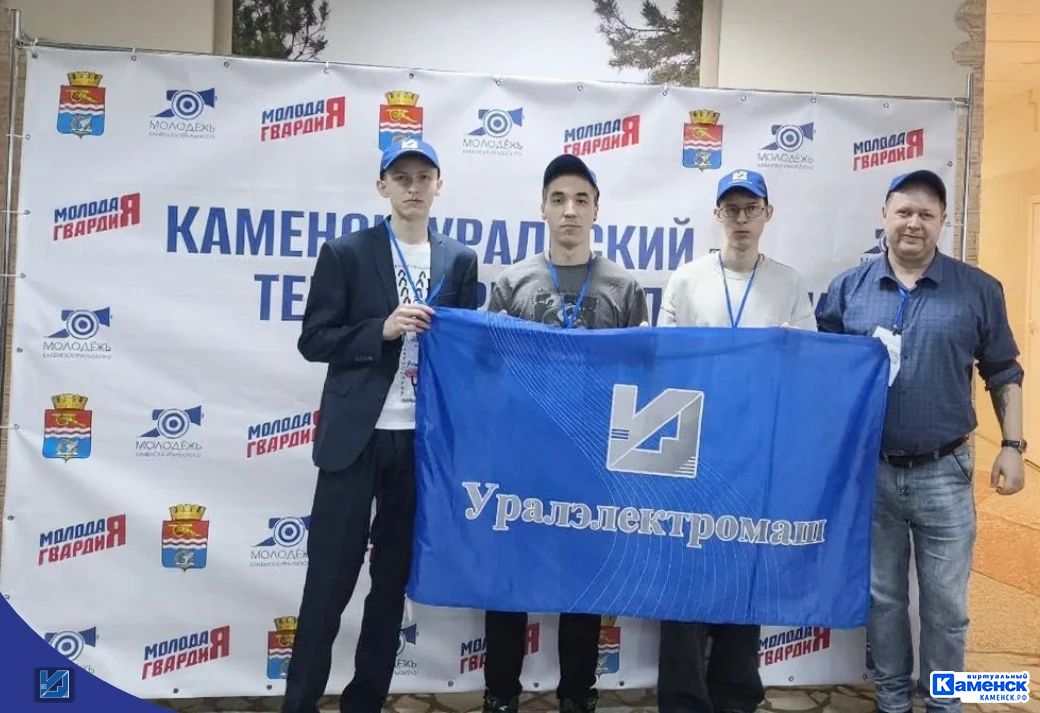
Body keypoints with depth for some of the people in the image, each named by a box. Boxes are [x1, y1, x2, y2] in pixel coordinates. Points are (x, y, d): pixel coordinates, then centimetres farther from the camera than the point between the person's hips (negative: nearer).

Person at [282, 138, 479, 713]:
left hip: (422, 438, 3)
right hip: (356, 435, -3)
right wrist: (383, 330, -17)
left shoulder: (460, 261, 8)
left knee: (393, 577, 12)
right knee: (330, 577, 1)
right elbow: (314, 341, -4)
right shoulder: (346, 253, 0)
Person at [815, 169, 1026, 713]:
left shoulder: (979, 290, -1)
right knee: (882, 596, 14)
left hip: (944, 472, -1)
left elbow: (1004, 375, 5)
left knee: (945, 602, 9)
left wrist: (1012, 446, 0)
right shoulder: (847, 289, 1)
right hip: (869, 470, 1)